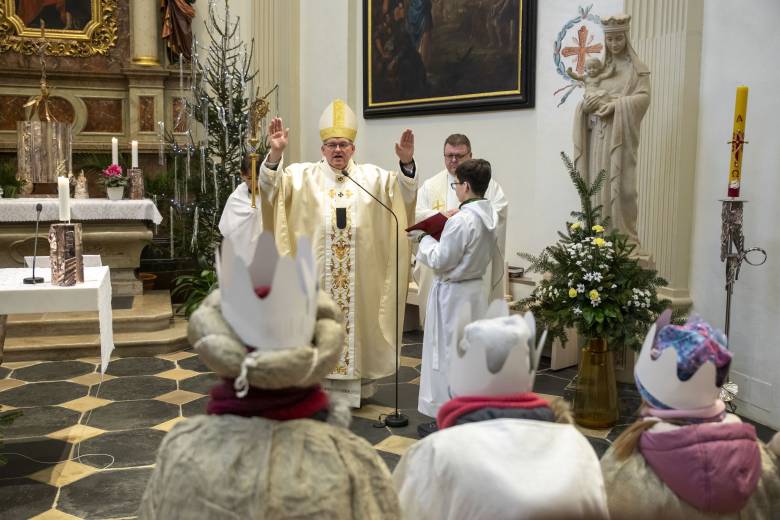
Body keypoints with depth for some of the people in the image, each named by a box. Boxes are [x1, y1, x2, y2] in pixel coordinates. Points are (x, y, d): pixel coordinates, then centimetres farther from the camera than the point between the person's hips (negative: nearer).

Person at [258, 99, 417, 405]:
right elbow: (270, 186, -7)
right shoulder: (304, 176, 5)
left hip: (359, 274, 1)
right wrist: (275, 154, -25)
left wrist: (407, 163, -23)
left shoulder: (371, 177, 7)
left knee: (355, 320, 7)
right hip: (317, 270, -1)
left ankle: (353, 383, 19)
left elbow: (405, 192, -4)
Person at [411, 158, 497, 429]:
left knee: (447, 354, 3)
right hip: (475, 290, 8)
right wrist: (440, 235, 9)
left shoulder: (462, 220, -22)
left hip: (452, 293, -8)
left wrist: (425, 239, -3)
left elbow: (440, 260, -18)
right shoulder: (490, 216, 4)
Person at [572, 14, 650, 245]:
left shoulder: (637, 68, 5)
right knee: (598, 186, 2)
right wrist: (590, 102, -11)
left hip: (620, 135, -4)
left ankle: (625, 239, -4)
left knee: (620, 185, -9)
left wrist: (611, 102, -18)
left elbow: (643, 98, -8)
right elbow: (588, 99, 13)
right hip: (598, 135, 4)